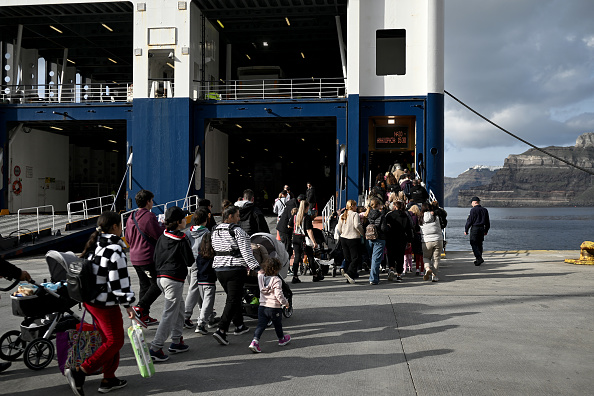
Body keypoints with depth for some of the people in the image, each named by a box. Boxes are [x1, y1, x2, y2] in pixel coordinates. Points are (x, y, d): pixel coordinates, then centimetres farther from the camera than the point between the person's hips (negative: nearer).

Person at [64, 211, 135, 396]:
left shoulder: (94, 245, 7)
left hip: (89, 300, 10)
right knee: (115, 341, 2)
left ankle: (109, 380, 25)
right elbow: (119, 280, -21)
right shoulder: (114, 250, -20)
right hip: (106, 304, -9)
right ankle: (79, 373, -2)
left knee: (108, 339, 18)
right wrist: (127, 304, -14)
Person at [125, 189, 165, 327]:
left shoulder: (131, 217, 12)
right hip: (147, 258, -9)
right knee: (157, 285, 0)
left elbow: (128, 239, 19)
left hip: (135, 257, 9)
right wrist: (165, 226, 1)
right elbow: (160, 235, -17)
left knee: (145, 285, 14)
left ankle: (144, 316, 17)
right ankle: (140, 308, -10)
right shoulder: (148, 216, -15)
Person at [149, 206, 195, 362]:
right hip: (174, 279, -8)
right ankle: (155, 348, -8)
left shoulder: (162, 238, 8)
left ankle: (177, 342, 25)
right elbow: (189, 261, -7)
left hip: (161, 277, 8)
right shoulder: (182, 239, -12)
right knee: (169, 314, -5)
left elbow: (156, 259, 12)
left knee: (179, 308, 21)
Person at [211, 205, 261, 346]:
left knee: (233, 297, 20)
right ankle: (221, 330, -14)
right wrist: (255, 267, -17)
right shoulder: (237, 231, -12)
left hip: (219, 269, 8)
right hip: (236, 269, -8)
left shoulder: (215, 231, 10)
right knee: (233, 300, -5)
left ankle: (239, 325, 30)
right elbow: (246, 252, -17)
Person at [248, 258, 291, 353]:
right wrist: (285, 302, -9)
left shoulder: (261, 277, 1)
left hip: (262, 306, 5)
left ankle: (255, 341, -14)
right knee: (278, 325, 17)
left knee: (261, 325, 3)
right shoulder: (276, 280, -18)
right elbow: (278, 294, -20)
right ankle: (282, 339, 38)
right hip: (274, 307, -5)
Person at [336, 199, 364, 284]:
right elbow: (357, 225, -20)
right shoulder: (355, 214, -9)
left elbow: (338, 228, 10)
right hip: (353, 239, -6)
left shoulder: (342, 215, 9)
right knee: (355, 258, -1)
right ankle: (349, 273, -19)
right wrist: (363, 233, -5)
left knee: (347, 258, 10)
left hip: (343, 239, 6)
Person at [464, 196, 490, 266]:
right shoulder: (485, 210, 11)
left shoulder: (473, 210, -10)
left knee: (474, 244, -5)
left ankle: (479, 258, -20)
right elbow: (487, 222, 16)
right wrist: (486, 230, 25)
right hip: (482, 229, 7)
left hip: (475, 228, -7)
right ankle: (478, 260, 18)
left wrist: (466, 230, -4)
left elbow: (469, 221, -11)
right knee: (479, 244, 13)